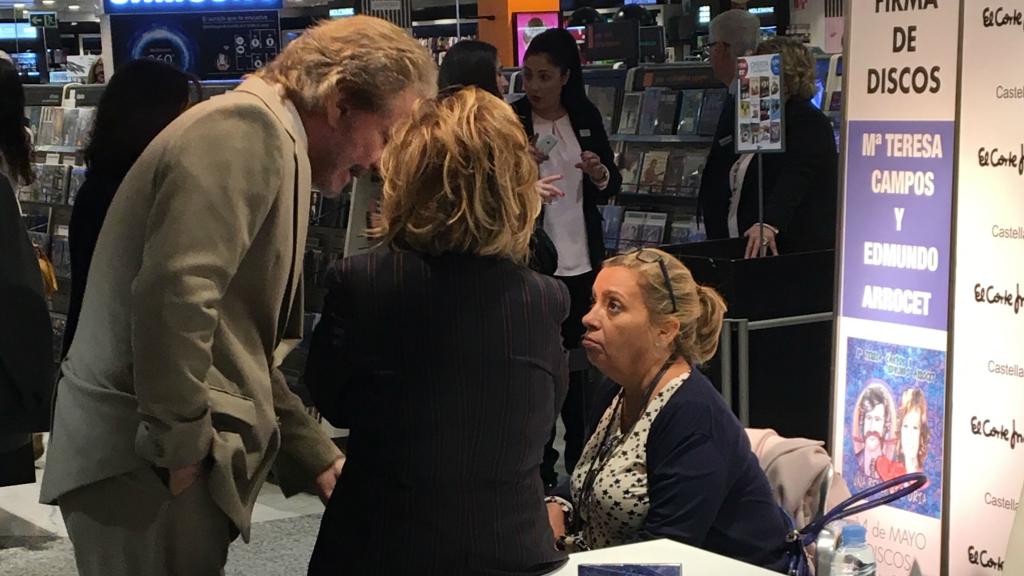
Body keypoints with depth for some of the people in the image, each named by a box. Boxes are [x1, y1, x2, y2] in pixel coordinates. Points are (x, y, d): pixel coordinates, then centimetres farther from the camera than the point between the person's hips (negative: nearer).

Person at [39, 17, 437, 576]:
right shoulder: (249, 128, -13)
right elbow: (174, 293, -27)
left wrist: (320, 457, 23)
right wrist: (182, 449, -19)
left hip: (165, 455, 10)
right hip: (146, 464, -10)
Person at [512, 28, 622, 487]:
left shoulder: (586, 118, 6)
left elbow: (610, 188, 13)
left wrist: (599, 174, -9)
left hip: (582, 261, 3)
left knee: (579, 362, 10)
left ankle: (582, 459, 21)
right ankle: (540, 463, 6)